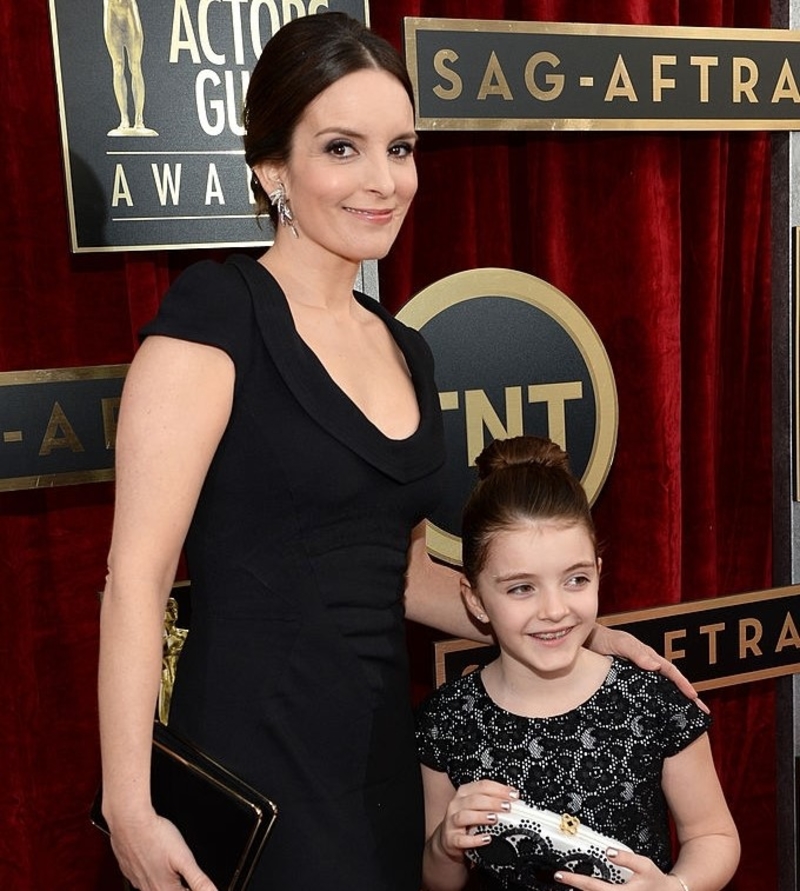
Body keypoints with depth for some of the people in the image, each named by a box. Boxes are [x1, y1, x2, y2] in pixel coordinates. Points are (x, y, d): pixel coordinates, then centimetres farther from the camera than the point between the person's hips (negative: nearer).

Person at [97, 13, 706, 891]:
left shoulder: (405, 350, 9)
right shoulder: (214, 312, -12)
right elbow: (137, 575, -15)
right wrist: (130, 805, -18)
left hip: (380, 749, 7)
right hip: (250, 755, -6)